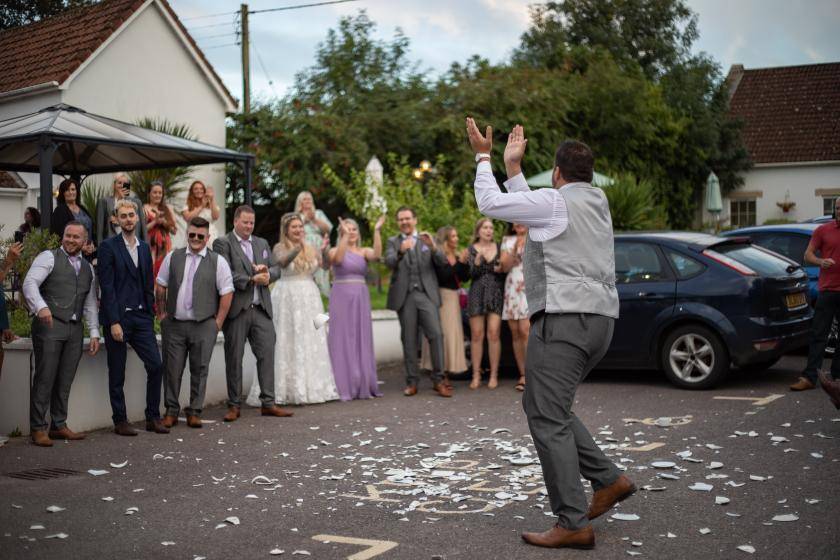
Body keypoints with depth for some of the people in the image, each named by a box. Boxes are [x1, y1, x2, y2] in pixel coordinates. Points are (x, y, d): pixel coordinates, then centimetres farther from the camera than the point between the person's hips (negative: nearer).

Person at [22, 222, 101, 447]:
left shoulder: (88, 268, 19)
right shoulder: (49, 258, 2)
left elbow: (90, 303, 21)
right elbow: (30, 283, -12)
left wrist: (94, 332, 13)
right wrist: (41, 306, -30)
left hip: (75, 328, 5)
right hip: (50, 325, -5)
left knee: (65, 381, 6)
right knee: (45, 378, -6)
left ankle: (59, 426, 14)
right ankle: (38, 428, 0)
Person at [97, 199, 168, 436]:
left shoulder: (145, 248, 13)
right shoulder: (108, 247, -5)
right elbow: (107, 287, -11)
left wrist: (150, 316, 9)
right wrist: (114, 322, -16)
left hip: (141, 318, 5)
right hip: (118, 318, -5)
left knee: (156, 365, -1)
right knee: (117, 373, 3)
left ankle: (153, 418, 10)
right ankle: (120, 422, 13)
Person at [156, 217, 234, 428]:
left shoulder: (218, 262, 0)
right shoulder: (173, 257, 8)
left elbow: (227, 293, -1)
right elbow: (160, 286, 15)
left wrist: (218, 322, -4)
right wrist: (162, 314, 10)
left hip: (204, 325, -2)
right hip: (174, 324, 2)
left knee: (199, 369, 2)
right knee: (172, 369, 4)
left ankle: (194, 412, 12)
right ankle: (171, 411, 15)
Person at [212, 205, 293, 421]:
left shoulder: (262, 243, 18)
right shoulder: (222, 243, -1)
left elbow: (276, 269, 13)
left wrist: (267, 272, -9)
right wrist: (252, 279, -16)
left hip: (261, 309, 5)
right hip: (236, 310, -5)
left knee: (267, 354, 1)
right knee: (234, 358, 2)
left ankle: (268, 403, 7)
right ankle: (234, 405, 11)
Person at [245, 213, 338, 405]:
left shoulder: (310, 248, 10)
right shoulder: (280, 247, -2)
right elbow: (283, 261, -24)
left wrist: (324, 250, -21)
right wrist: (298, 247, -39)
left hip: (309, 297, 5)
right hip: (287, 297, -5)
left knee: (311, 343, 7)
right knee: (287, 343, -3)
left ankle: (312, 387, 15)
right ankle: (286, 389, 2)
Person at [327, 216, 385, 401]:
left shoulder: (364, 251, 9)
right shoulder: (334, 250, 2)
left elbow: (377, 255, -13)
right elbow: (338, 259, -21)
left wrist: (377, 231, -18)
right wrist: (344, 236, -24)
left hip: (361, 298, 3)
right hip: (341, 297, -3)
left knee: (362, 340, 6)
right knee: (342, 341, -3)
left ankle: (363, 385, 13)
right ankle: (343, 386, 0)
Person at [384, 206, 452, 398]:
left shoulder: (427, 239, 13)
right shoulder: (393, 242, 10)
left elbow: (442, 261, 0)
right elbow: (389, 262, -9)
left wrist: (432, 247, -20)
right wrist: (401, 251, -30)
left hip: (427, 294, 0)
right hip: (404, 296, 0)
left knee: (436, 334, -11)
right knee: (409, 340, 1)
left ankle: (438, 380, -6)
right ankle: (412, 382, 8)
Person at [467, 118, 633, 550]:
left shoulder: (556, 200, -6)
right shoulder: (596, 202, 19)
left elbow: (490, 204, 1)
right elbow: (530, 211, 28)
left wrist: (483, 157, 15)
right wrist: (512, 166, 31)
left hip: (564, 319, -9)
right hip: (600, 319, 9)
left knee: (548, 419, -8)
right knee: (545, 407, 19)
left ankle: (572, 524, -8)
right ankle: (608, 479, 15)